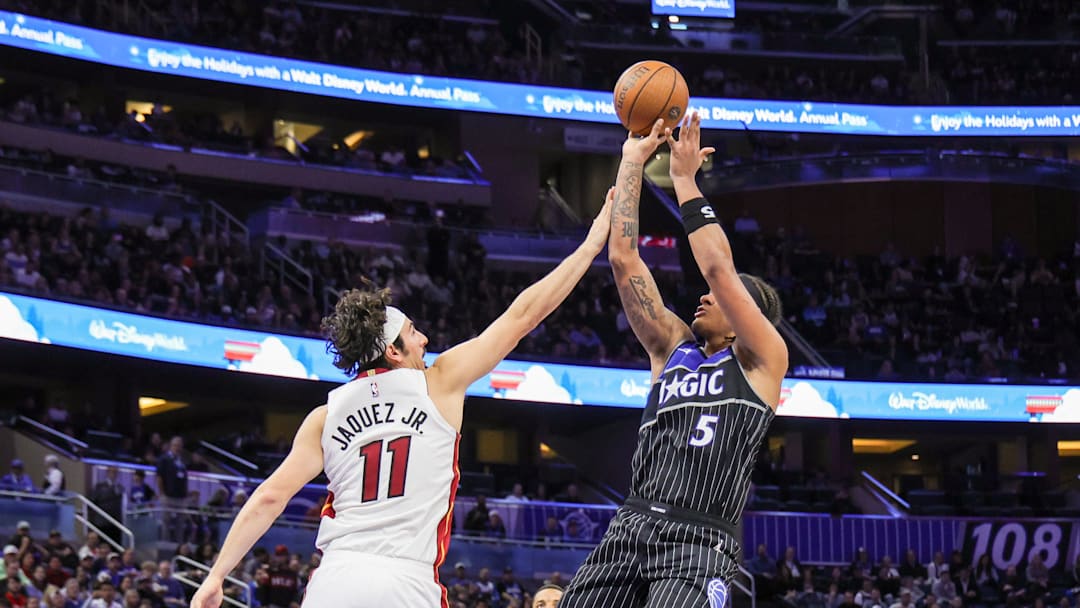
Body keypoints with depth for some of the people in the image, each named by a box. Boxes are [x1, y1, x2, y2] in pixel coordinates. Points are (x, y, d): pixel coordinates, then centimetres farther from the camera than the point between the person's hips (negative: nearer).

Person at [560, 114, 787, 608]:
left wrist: (685, 180, 0)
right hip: (630, 528, 5)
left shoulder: (762, 361, 6)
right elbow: (623, 259, 15)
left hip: (700, 542, -5)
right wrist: (632, 161, 14)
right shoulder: (671, 348, 20)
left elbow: (718, 269, -6)